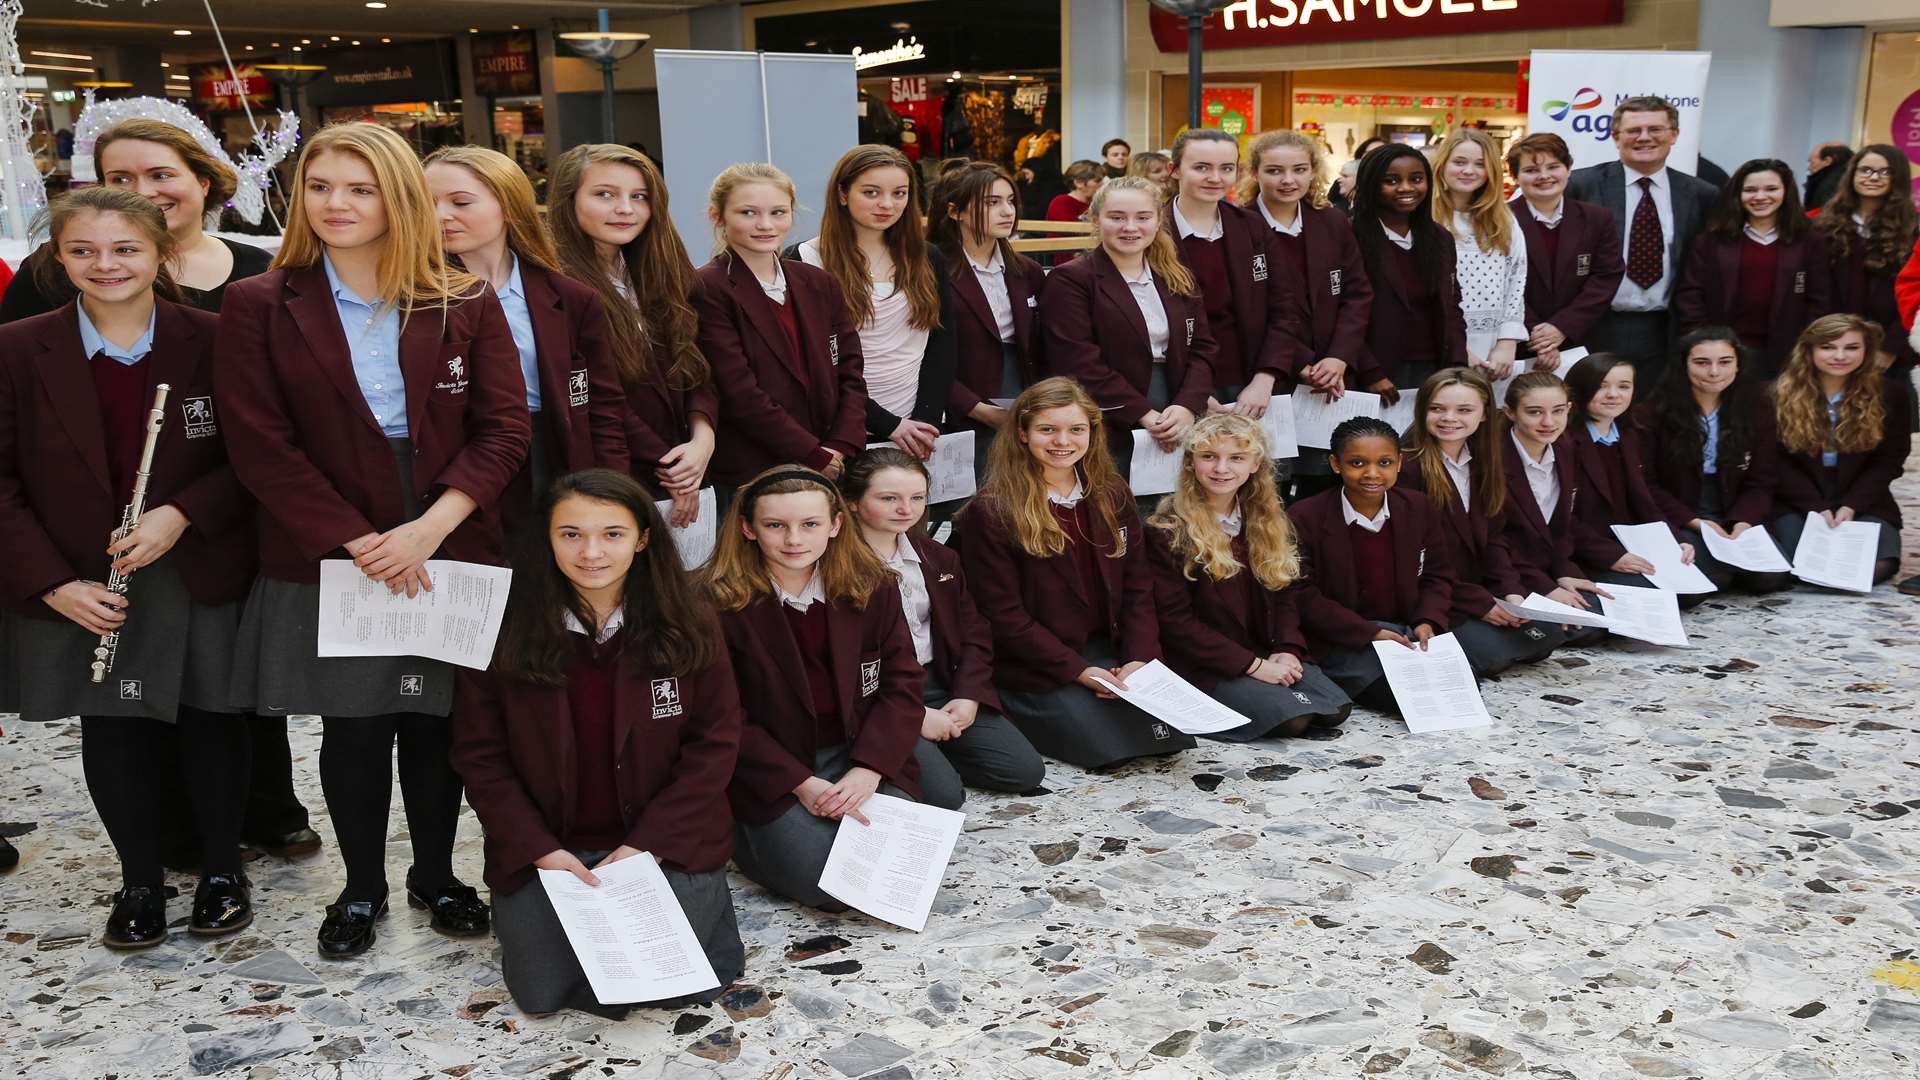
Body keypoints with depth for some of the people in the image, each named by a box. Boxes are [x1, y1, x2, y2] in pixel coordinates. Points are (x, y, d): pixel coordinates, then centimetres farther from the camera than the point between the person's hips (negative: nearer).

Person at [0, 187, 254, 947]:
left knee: (212, 720, 10)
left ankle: (222, 869, 29)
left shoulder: (213, 341, -6)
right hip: (80, 585, 1)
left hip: (202, 575, -1)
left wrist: (180, 514, -19)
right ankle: (140, 880, 29)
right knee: (111, 729, 11)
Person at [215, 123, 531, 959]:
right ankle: (361, 887, 28)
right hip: (328, 560, -1)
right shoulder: (259, 308, 0)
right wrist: (359, 543, -14)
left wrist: (429, 528, -16)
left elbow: (504, 428, -3)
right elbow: (262, 448, -6)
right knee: (354, 728, 8)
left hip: (451, 553, 1)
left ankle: (436, 875, 30)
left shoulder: (466, 305, 3)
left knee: (437, 723, 9)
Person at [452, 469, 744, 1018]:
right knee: (542, 990, -10)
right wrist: (539, 849, -14)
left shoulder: (688, 625, -8)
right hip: (547, 847, 1)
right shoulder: (507, 629, -8)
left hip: (667, 841, 0)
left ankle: (703, 892, 16)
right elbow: (479, 754, -4)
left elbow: (714, 742, -6)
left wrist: (647, 846, -13)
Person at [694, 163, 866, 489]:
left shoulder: (820, 284, 11)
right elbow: (740, 395, -14)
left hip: (832, 471, 5)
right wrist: (816, 456, -12)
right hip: (746, 477, -5)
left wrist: (840, 450, -6)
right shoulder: (707, 291, -8)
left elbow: (850, 375, 9)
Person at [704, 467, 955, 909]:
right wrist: (800, 784, -18)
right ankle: (740, 833, 8)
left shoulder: (873, 587, -1)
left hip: (859, 752, 4)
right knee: (832, 885, -22)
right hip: (770, 769, -4)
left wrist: (868, 770, -16)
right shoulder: (719, 604, -13)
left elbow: (902, 685, -2)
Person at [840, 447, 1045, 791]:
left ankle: (928, 751, 12)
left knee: (1025, 771, -5)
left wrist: (968, 697, -4)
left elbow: (974, 632, 14)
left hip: (939, 685, 7)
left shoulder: (938, 557, 12)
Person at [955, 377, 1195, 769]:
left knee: (1168, 737, -13)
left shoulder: (1112, 494, 6)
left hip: (1107, 652, 5)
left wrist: (1140, 659, -9)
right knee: (1113, 748, -19)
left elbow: (1138, 586, 6)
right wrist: (1078, 670, -17)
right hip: (1033, 670, -5)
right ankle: (1024, 717, 7)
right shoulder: (990, 513, -12)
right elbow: (1003, 614, -12)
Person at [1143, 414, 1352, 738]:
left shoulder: (1270, 523, 10)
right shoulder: (1167, 532, -10)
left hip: (1270, 655, 6)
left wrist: (1288, 649, -9)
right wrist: (1254, 665, -17)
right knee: (1291, 719, -24)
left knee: (1335, 709, -14)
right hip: (1205, 666, -6)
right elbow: (1175, 621, -13)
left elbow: (1286, 593, 12)